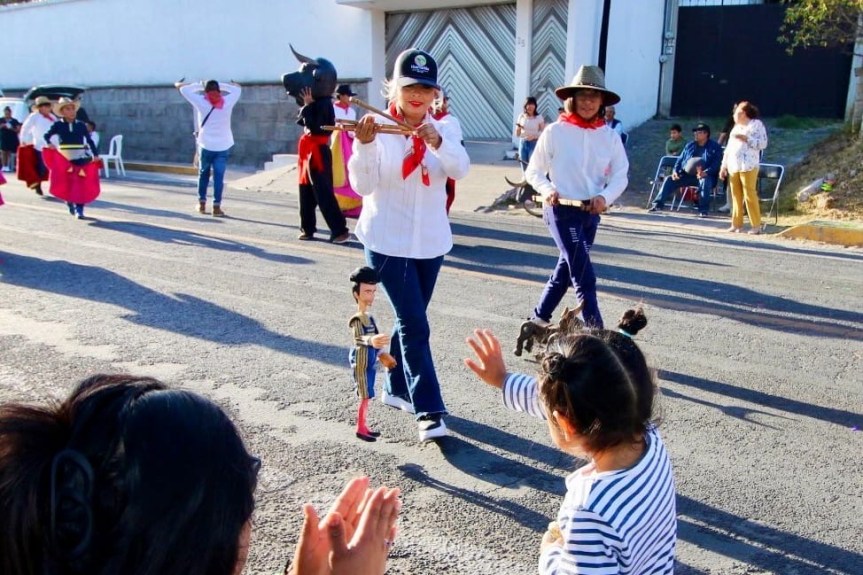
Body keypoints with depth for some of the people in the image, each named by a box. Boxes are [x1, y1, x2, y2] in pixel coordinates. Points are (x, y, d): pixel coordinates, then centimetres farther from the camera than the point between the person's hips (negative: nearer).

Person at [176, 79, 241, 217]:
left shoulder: (201, 102, -5)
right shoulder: (227, 102, -1)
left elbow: (182, 87, 5)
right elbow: (237, 88, 17)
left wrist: (198, 85, 16)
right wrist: (220, 84, 16)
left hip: (206, 145, 0)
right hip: (223, 146, 0)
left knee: (203, 173, 17)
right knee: (219, 176, 0)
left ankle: (202, 203, 20)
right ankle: (216, 207, -4)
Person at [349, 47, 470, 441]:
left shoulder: (445, 129, 1)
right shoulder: (377, 129, -8)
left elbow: (461, 170, -17)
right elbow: (363, 186, -17)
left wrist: (438, 142, -34)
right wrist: (364, 146, -32)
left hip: (431, 241, 4)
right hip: (387, 241, -4)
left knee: (409, 320, 16)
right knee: (415, 325, -8)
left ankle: (395, 388, 35)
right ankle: (429, 411, 0)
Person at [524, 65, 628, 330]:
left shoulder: (610, 136, 2)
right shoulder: (555, 131, -7)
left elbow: (620, 176, 1)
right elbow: (533, 172, -1)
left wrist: (605, 196, -18)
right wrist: (547, 189, -20)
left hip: (591, 212, 5)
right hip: (561, 210, -5)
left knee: (567, 267, 17)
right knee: (584, 274, -10)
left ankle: (540, 316, 34)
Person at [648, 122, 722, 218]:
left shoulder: (715, 147, 4)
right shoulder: (689, 146, 18)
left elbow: (716, 164, -8)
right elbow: (680, 159, 18)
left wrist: (706, 172, -28)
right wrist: (675, 171, -4)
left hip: (704, 176, -4)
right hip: (687, 174, 4)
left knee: (705, 181, -38)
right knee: (669, 179, -15)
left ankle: (703, 210, -32)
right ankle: (658, 204, -14)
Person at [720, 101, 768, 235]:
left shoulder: (756, 124, 2)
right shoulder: (736, 127, 22)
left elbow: (763, 143, -9)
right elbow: (728, 147, 21)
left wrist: (745, 138, -14)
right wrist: (723, 165, 16)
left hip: (748, 166, -6)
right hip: (733, 166, 7)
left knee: (750, 195, -7)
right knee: (736, 196, 6)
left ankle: (756, 225, -4)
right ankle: (737, 224, 11)